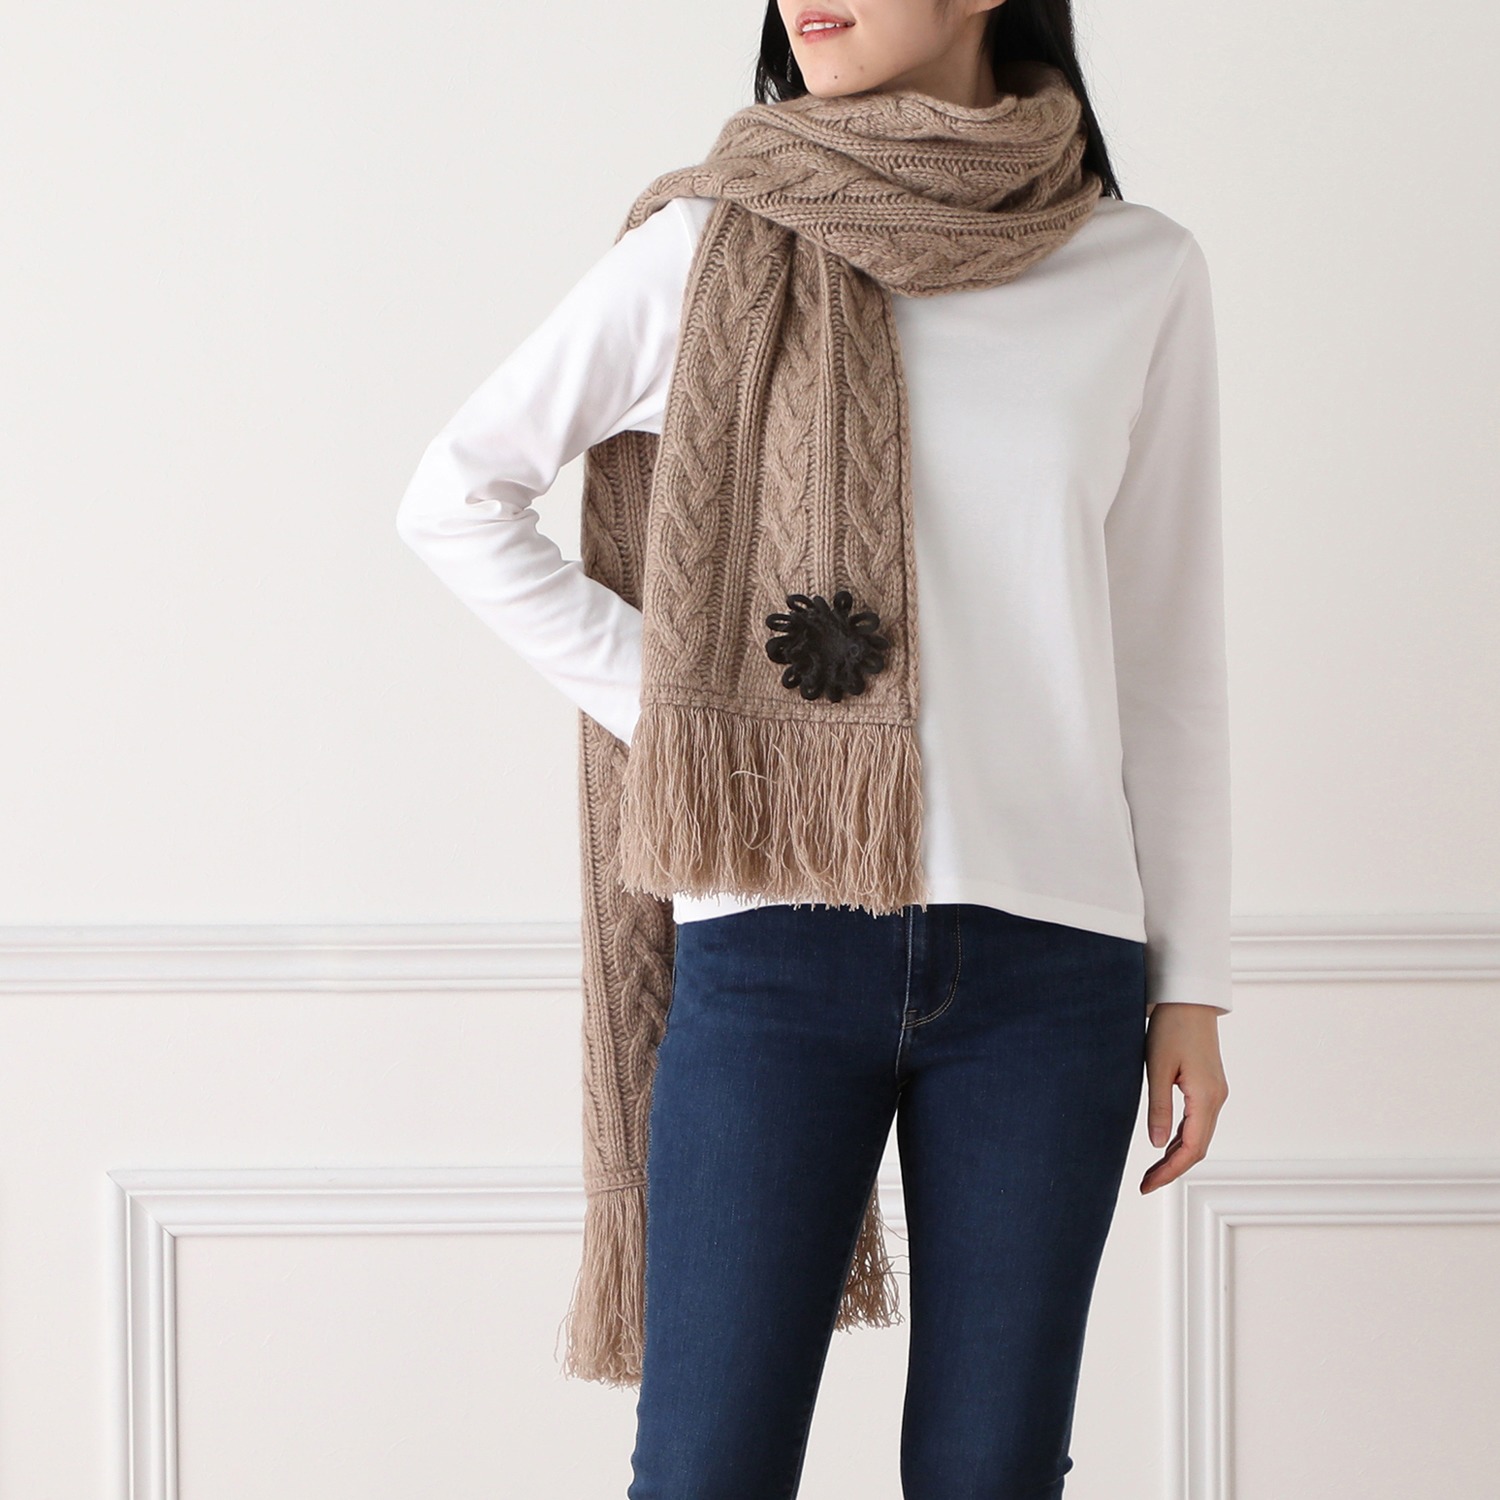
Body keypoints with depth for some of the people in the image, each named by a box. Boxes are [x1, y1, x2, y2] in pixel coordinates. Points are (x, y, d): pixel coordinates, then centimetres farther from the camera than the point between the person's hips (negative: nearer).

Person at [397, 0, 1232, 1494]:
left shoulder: (1142, 277, 5)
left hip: (1049, 956, 1)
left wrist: (1192, 980, 8)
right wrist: (648, 690, -1)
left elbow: (1170, 657, 9)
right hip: (776, 942, -1)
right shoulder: (709, 251, 2)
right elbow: (456, 493, 10)